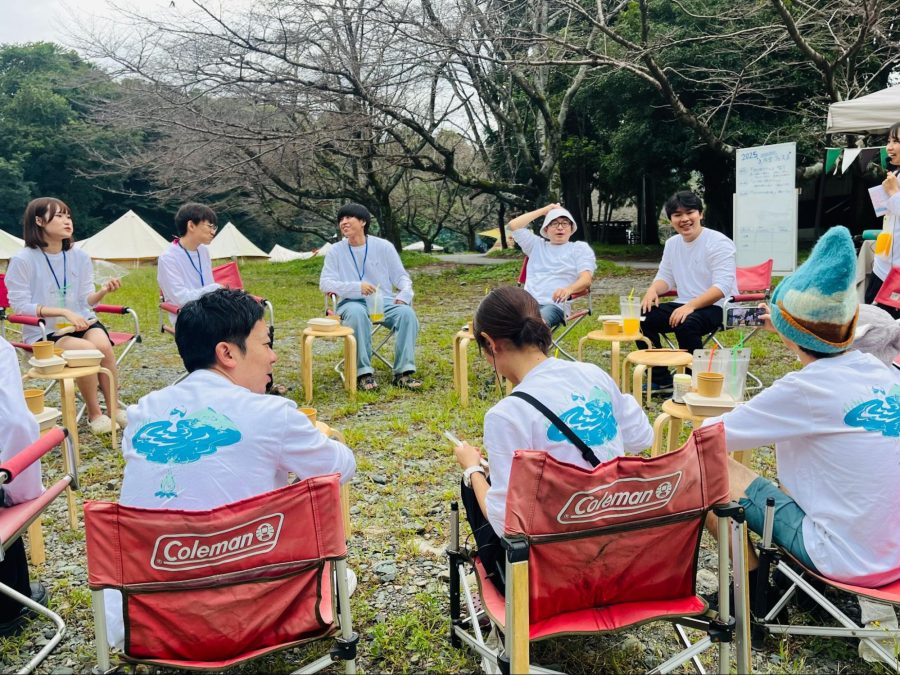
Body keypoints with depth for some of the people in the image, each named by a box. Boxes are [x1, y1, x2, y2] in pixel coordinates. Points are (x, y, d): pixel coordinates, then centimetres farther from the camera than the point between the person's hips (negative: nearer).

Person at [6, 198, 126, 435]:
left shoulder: (80, 257, 4)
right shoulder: (22, 260, -10)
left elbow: (85, 301, 3)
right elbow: (21, 305, -12)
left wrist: (102, 291, -20)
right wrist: (63, 311, -22)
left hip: (81, 322, 4)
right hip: (43, 331, -4)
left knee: (104, 345, -29)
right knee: (88, 350, -31)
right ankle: (94, 413, -12)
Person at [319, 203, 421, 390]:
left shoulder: (384, 246, 9)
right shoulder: (335, 251, 6)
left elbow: (402, 277, 12)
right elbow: (325, 283, -2)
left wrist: (404, 294, -12)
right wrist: (357, 287, -18)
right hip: (352, 303, -2)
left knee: (407, 312, -29)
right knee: (357, 313, -38)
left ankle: (404, 372, -28)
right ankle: (364, 373, -34)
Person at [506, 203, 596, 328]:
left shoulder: (580, 248, 19)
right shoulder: (536, 244, 30)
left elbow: (586, 279, 2)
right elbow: (512, 226, 18)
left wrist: (569, 289, -22)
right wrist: (544, 210, 22)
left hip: (554, 305, -3)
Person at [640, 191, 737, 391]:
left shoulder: (719, 243, -12)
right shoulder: (671, 244, 10)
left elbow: (722, 287, -21)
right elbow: (666, 277, 16)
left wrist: (691, 306, -33)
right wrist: (653, 289, -10)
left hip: (718, 307, -7)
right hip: (685, 305, 7)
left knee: (686, 323, -36)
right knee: (643, 317, -12)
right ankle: (661, 379, -1)